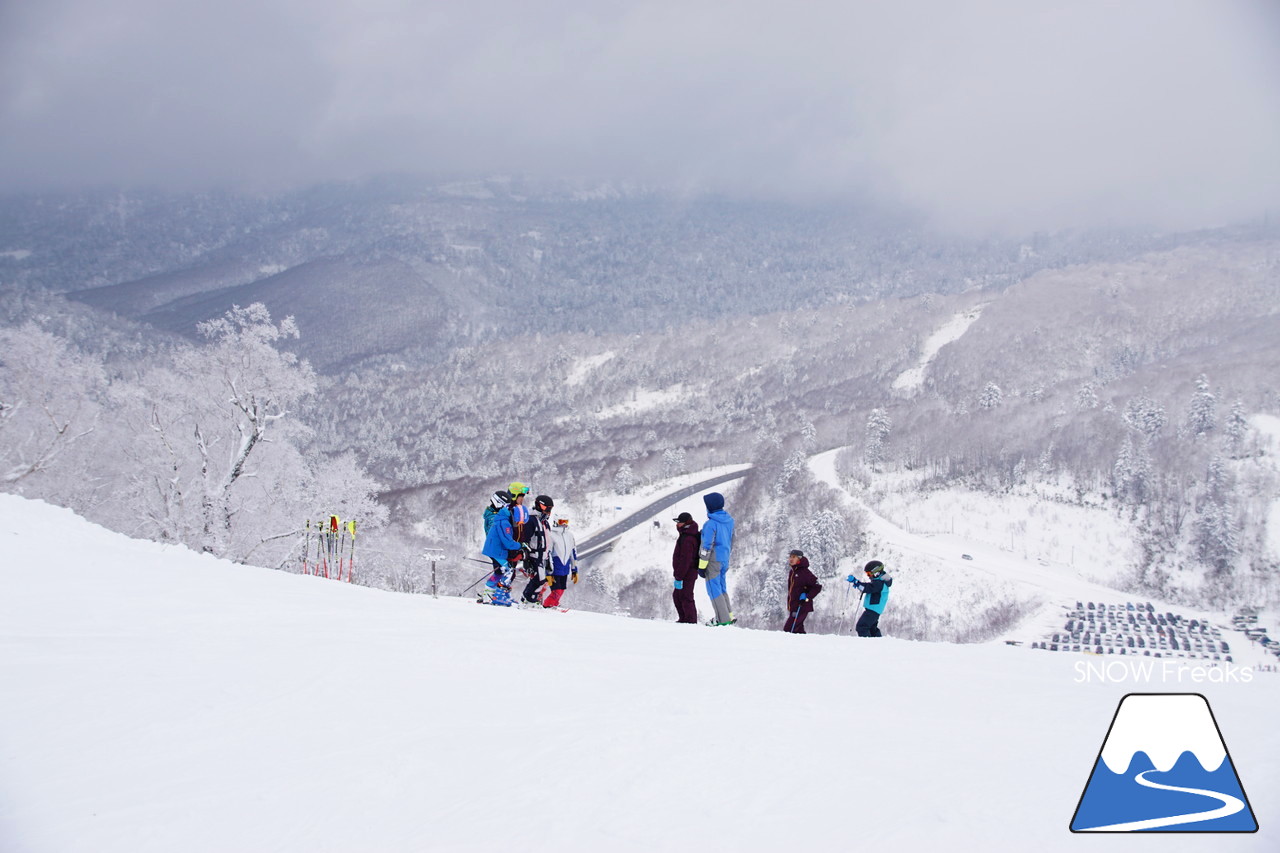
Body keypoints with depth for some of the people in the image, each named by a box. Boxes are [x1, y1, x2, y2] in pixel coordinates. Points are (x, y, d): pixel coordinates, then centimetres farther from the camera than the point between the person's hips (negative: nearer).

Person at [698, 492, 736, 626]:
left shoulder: (711, 524, -19)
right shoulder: (729, 521, 6)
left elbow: (707, 546, -18)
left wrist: (702, 566, -13)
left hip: (713, 560, -8)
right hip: (725, 560, 8)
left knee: (714, 590, -1)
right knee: (722, 588, 19)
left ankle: (723, 619, -2)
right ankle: (729, 615, 20)